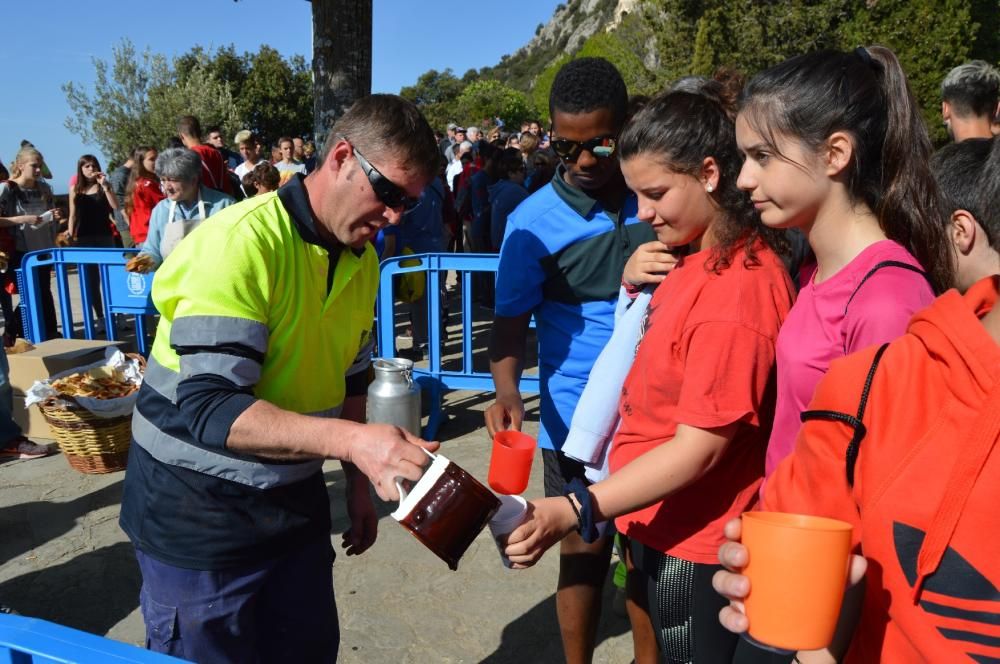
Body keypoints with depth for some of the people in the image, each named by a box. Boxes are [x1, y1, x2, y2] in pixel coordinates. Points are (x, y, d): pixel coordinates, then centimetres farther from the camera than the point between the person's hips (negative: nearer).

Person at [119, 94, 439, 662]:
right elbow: (208, 408, -29)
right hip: (198, 517, -6)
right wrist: (352, 439, -39)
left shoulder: (363, 260, 1)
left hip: (296, 503, 7)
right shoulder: (240, 243, -23)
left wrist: (360, 483, 12)